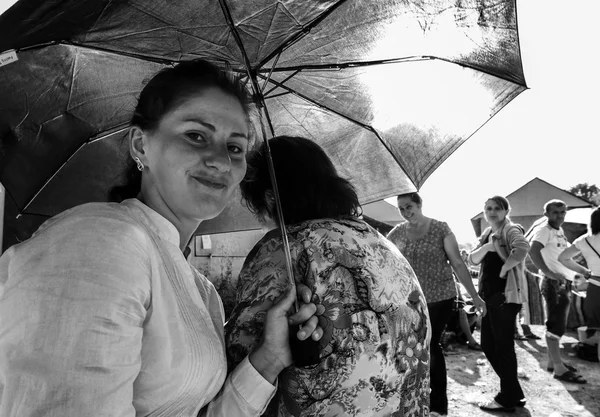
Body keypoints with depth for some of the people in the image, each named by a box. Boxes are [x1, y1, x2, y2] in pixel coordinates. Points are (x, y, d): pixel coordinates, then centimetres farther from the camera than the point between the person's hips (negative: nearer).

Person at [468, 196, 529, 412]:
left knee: (503, 346, -1)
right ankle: (514, 392, 27)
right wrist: (486, 247, -10)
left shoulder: (511, 230, -8)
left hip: (505, 294, -9)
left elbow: (522, 249, -30)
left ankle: (507, 399, 13)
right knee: (488, 346, 13)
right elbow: (473, 259, 8)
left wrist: (504, 269, -19)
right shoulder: (487, 233, 16)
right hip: (488, 294, 9)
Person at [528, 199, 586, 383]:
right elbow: (533, 251, -27)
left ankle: (553, 362, 24)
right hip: (554, 283, -10)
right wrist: (549, 273, -32)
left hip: (564, 283, 10)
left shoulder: (559, 232, 18)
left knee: (558, 325, 15)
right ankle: (559, 368, -3)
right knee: (555, 325, -7)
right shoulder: (544, 229, -11)